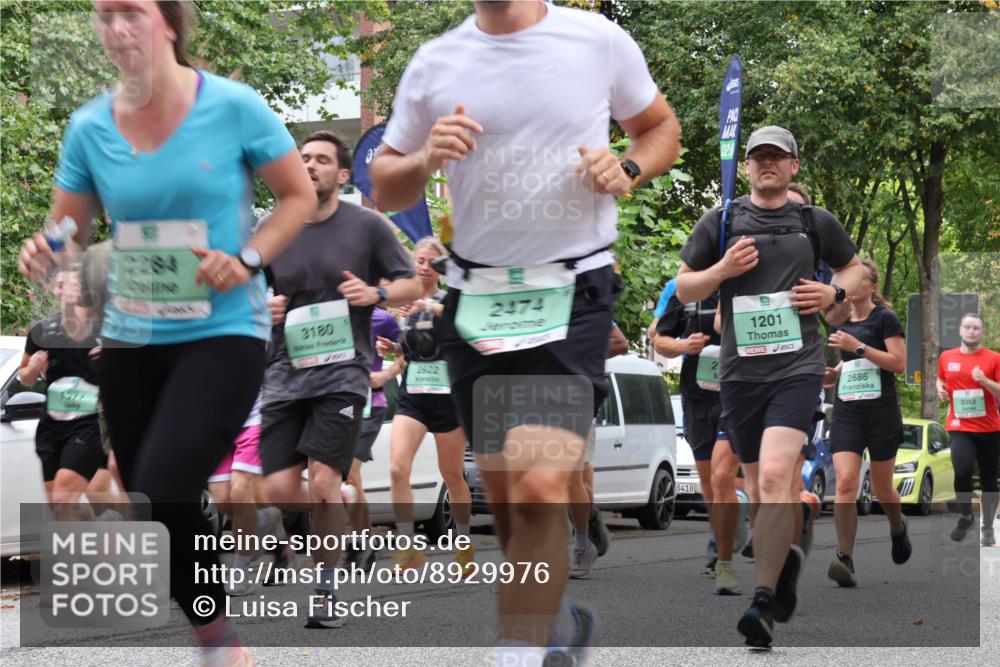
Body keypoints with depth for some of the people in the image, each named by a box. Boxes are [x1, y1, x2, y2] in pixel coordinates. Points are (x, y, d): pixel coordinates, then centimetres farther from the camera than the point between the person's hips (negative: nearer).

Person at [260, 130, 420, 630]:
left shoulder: (368, 226, 2)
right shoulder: (270, 229, 9)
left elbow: (411, 285, 7)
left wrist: (376, 294, -13)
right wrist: (260, 305, -3)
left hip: (343, 369, -3)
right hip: (285, 370, 3)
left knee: (324, 480, -14)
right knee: (279, 488, -6)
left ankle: (326, 592, -3)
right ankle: (334, 530, 23)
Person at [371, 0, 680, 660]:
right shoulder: (435, 62, 4)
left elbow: (661, 127, 15)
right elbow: (383, 189, 11)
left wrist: (627, 170, -7)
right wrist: (426, 160, -11)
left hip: (574, 295, -3)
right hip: (477, 301, 4)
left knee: (540, 492, -19)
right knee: (505, 500, 11)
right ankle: (560, 625, 36)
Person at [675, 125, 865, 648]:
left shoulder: (815, 223, 8)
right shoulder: (721, 222, 8)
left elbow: (853, 267, 24)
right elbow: (684, 289, 11)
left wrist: (836, 295, 3)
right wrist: (722, 270, -7)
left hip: (797, 368, -2)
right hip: (739, 370, 2)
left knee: (775, 476, -21)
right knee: (760, 486, 11)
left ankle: (763, 604, -21)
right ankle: (786, 556, 42)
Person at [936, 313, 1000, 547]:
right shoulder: (946, 357, 5)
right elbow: (941, 379, 24)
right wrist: (941, 389, 2)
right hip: (960, 427, 0)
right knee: (963, 470, -22)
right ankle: (965, 516, 2)